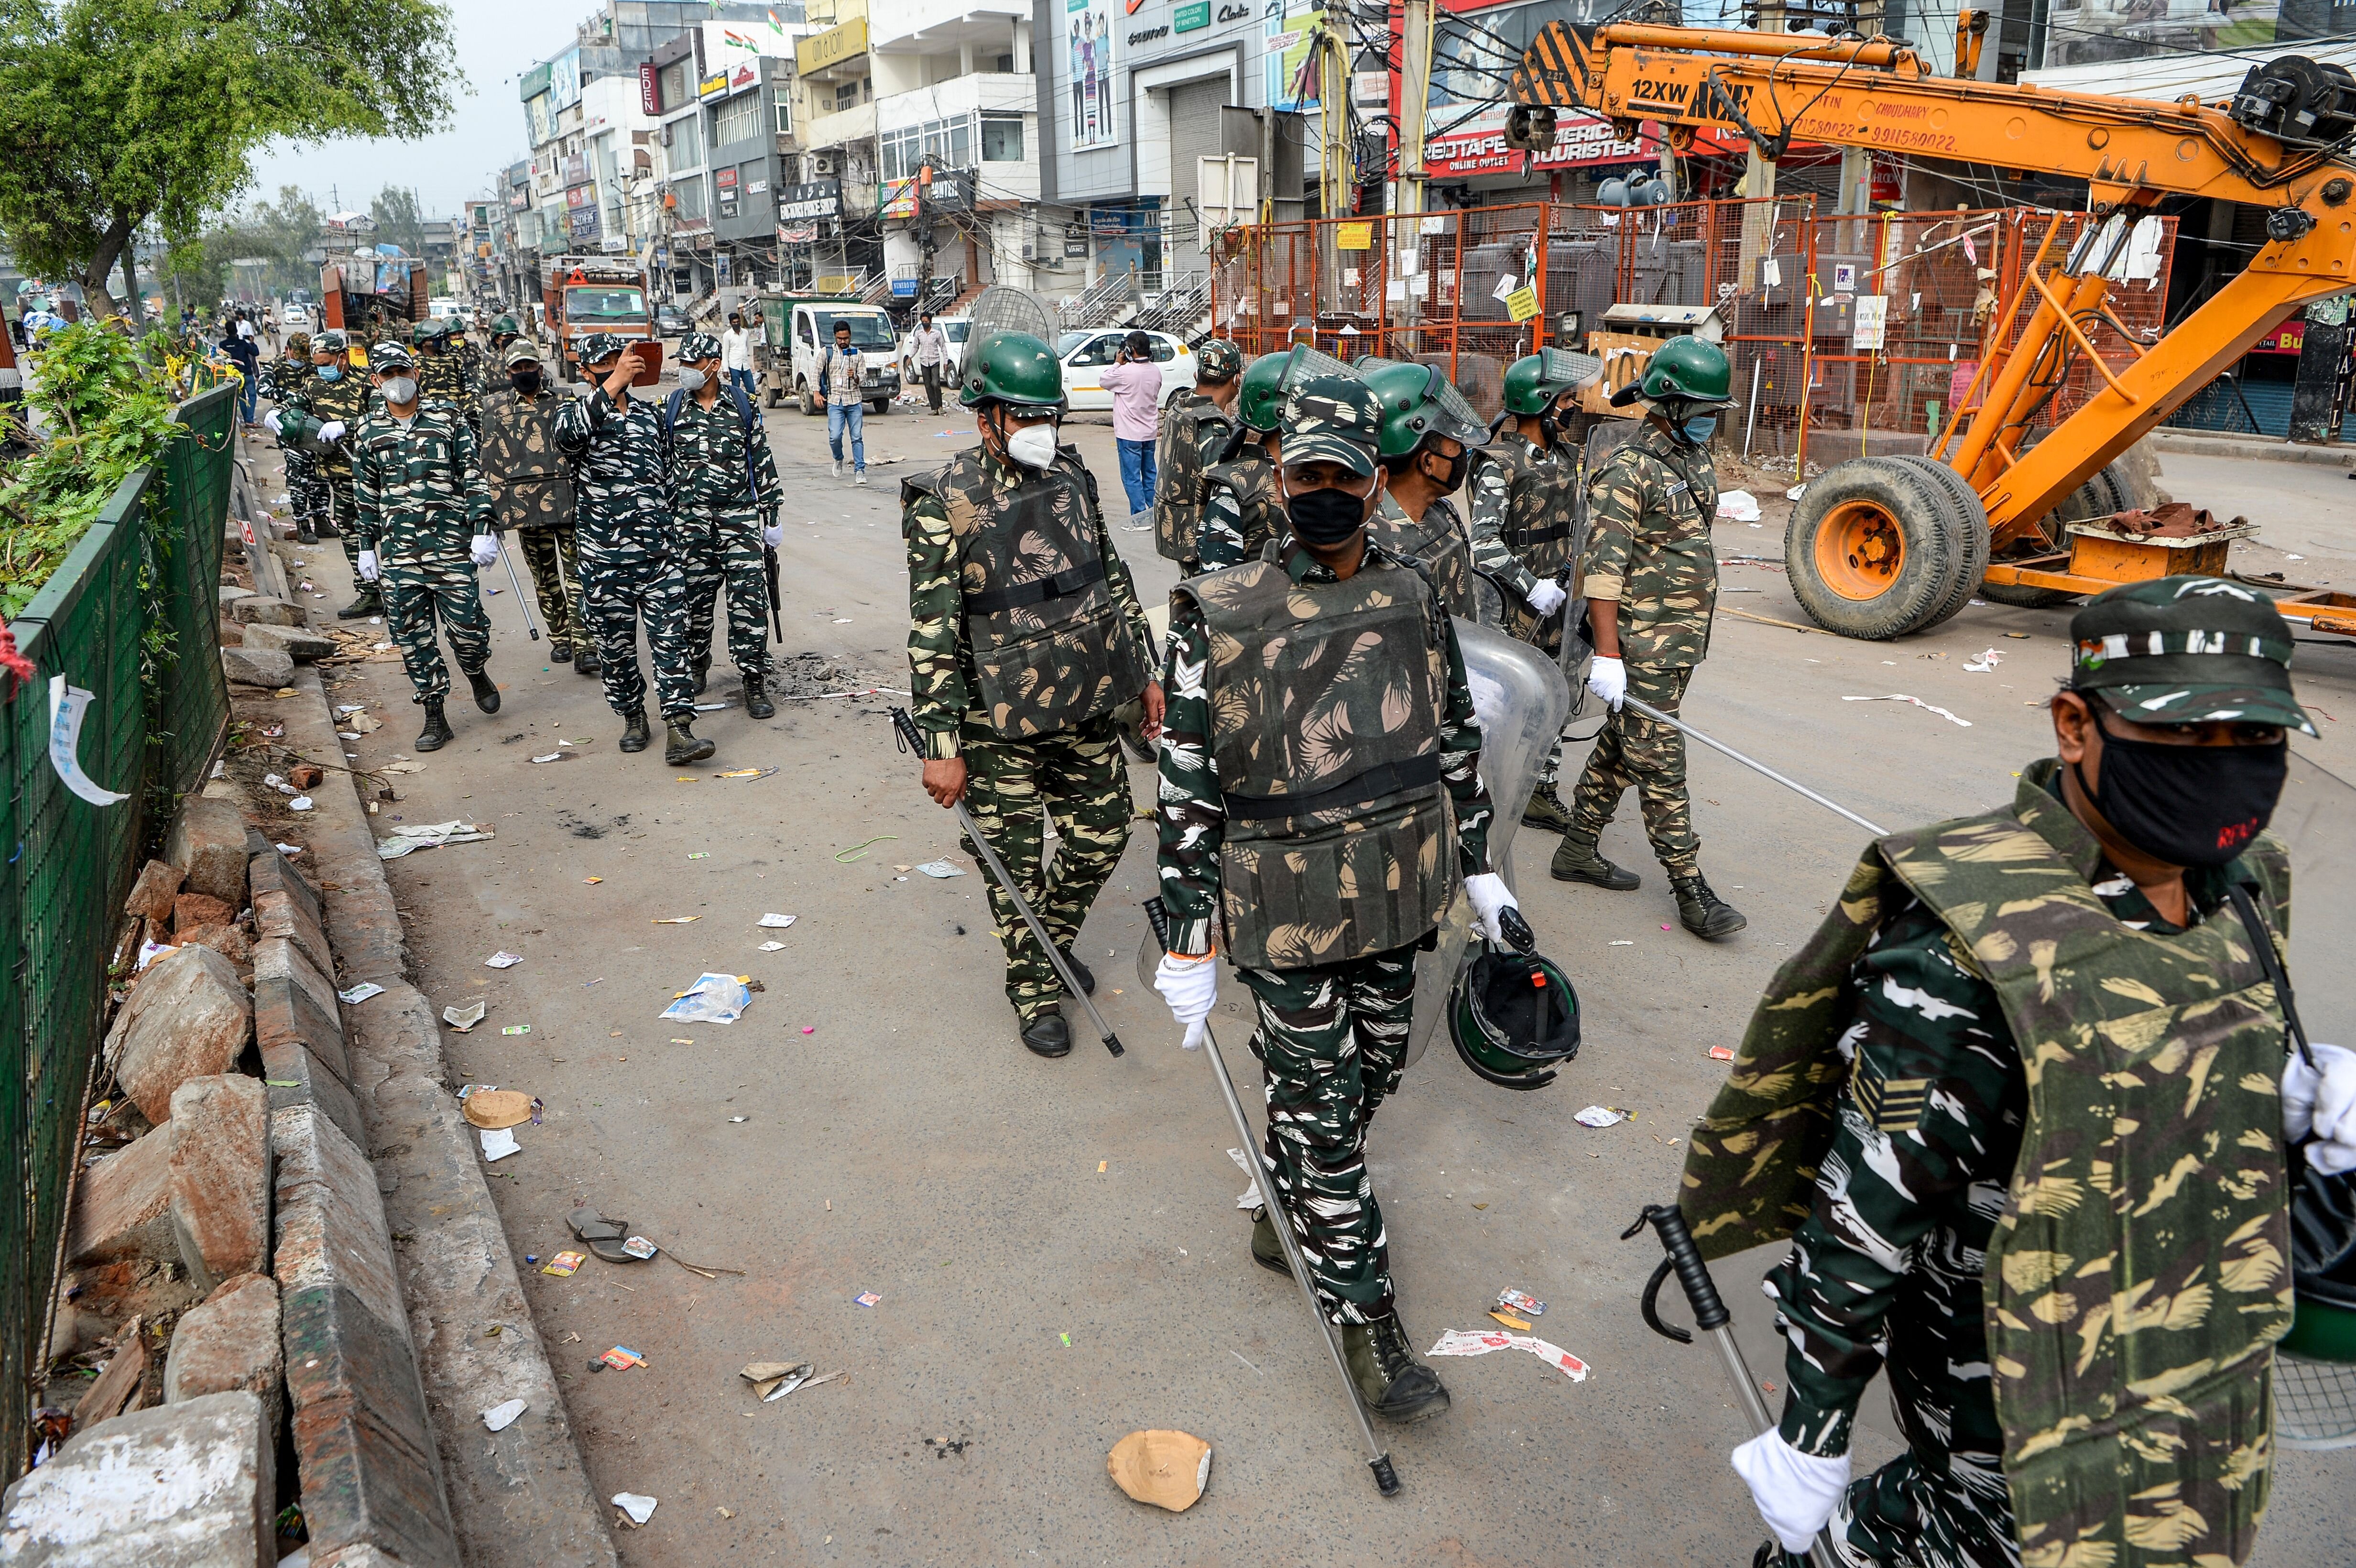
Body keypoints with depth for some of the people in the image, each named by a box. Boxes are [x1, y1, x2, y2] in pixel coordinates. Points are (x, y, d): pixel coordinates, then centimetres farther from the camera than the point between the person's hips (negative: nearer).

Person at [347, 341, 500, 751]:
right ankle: (434, 715, 12)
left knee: (466, 624, -2)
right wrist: (367, 546, 14)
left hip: (452, 543, -2)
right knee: (411, 633, 3)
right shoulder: (368, 430, 9)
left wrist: (482, 529, -7)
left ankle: (477, 673, 32)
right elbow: (366, 493, 15)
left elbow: (473, 475, 1)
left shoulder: (447, 416, 2)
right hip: (398, 549, 2)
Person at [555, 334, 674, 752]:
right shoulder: (576, 413, 1)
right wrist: (612, 385, -33)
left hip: (659, 550, 2)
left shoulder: (651, 414, 13)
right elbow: (566, 435, -26)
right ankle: (633, 717, 25)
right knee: (616, 644, 7)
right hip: (604, 560, -1)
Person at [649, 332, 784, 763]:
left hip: (740, 517, -1)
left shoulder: (743, 405, 4)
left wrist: (771, 515, 6)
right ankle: (695, 668, 22)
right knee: (691, 601, 3)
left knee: (750, 600, -4)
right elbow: (661, 465, 11)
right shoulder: (672, 409, 7)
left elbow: (762, 460, 8)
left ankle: (754, 684, 4)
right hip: (689, 522, 1)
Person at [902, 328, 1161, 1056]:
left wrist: (1147, 673, 14)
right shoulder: (946, 503, -14)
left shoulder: (1072, 477, 4)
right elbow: (932, 634, -16)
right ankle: (1035, 989, 27)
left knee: (1103, 832, 15)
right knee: (1017, 863, 6)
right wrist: (941, 747, -18)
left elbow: (1114, 580, 14)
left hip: (1087, 707, 5)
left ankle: (1054, 939, 41)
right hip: (1001, 724, -5)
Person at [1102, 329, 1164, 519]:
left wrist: (1117, 363, 3)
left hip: (1129, 435, -7)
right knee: (1150, 475, 16)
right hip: (1150, 432, 7)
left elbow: (1105, 382, -3)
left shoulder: (1125, 372, -20)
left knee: (1132, 478, -2)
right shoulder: (1156, 371, 2)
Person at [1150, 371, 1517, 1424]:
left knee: (1370, 1078, 20)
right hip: (1287, 915, -5)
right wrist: (1189, 946, -10)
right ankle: (1366, 1320, 22)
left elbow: (1454, 740, 12)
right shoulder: (1219, 622, -14)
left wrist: (1478, 867, 14)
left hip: (1395, 901, 5)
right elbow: (1187, 794, -11)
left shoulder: (1414, 601, 0)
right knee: (1320, 1110, 5)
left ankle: (1287, 1213, 48)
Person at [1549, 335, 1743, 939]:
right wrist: (1606, 655, -24)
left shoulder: (1695, 460, 13)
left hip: (1682, 640, 9)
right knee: (1661, 765, -4)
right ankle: (1691, 891, 0)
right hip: (1642, 646, -9)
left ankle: (1577, 850, 28)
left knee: (1620, 747, 16)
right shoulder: (1628, 470, -15)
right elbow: (1603, 567, -20)